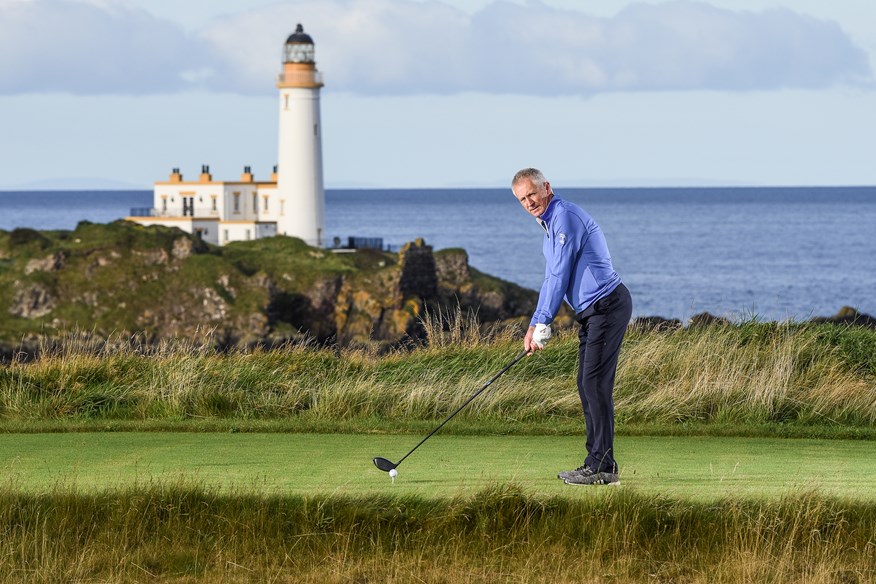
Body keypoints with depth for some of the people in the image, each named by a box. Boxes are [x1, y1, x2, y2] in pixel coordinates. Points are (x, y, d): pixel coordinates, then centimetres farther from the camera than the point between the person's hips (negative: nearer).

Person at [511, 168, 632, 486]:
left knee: (595, 384, -12)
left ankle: (603, 467, -13)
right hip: (591, 312, 11)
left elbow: (560, 275, -16)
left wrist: (543, 323, -11)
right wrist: (534, 325, 17)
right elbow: (552, 278, 24)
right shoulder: (550, 222, 18)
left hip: (607, 305, -11)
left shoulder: (566, 217, -15)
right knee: (587, 385, 10)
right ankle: (597, 462, 13)